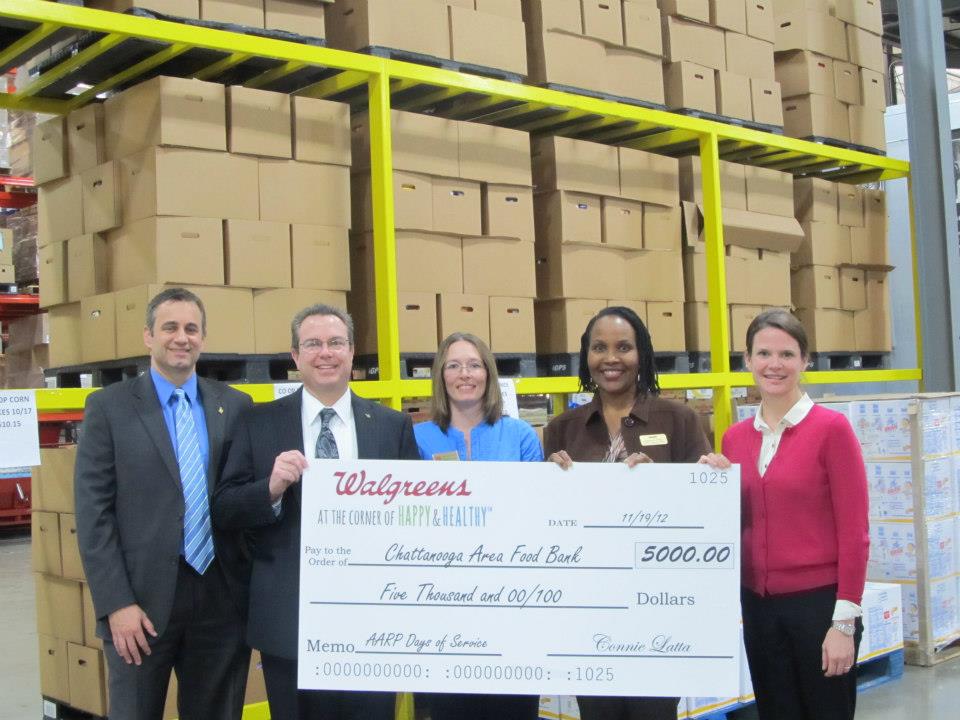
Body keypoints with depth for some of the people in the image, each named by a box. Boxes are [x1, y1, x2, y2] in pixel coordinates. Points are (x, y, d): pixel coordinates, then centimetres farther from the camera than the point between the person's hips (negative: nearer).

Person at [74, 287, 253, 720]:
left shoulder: (236, 406, 6)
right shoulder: (109, 407, 0)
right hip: (142, 600, -2)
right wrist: (116, 604, -11)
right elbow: (93, 512, -4)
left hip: (222, 597, 3)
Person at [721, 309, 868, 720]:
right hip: (758, 604, 5)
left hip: (819, 602, -5)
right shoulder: (735, 438, 6)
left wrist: (845, 620, -12)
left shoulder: (831, 428, -9)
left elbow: (853, 532, -10)